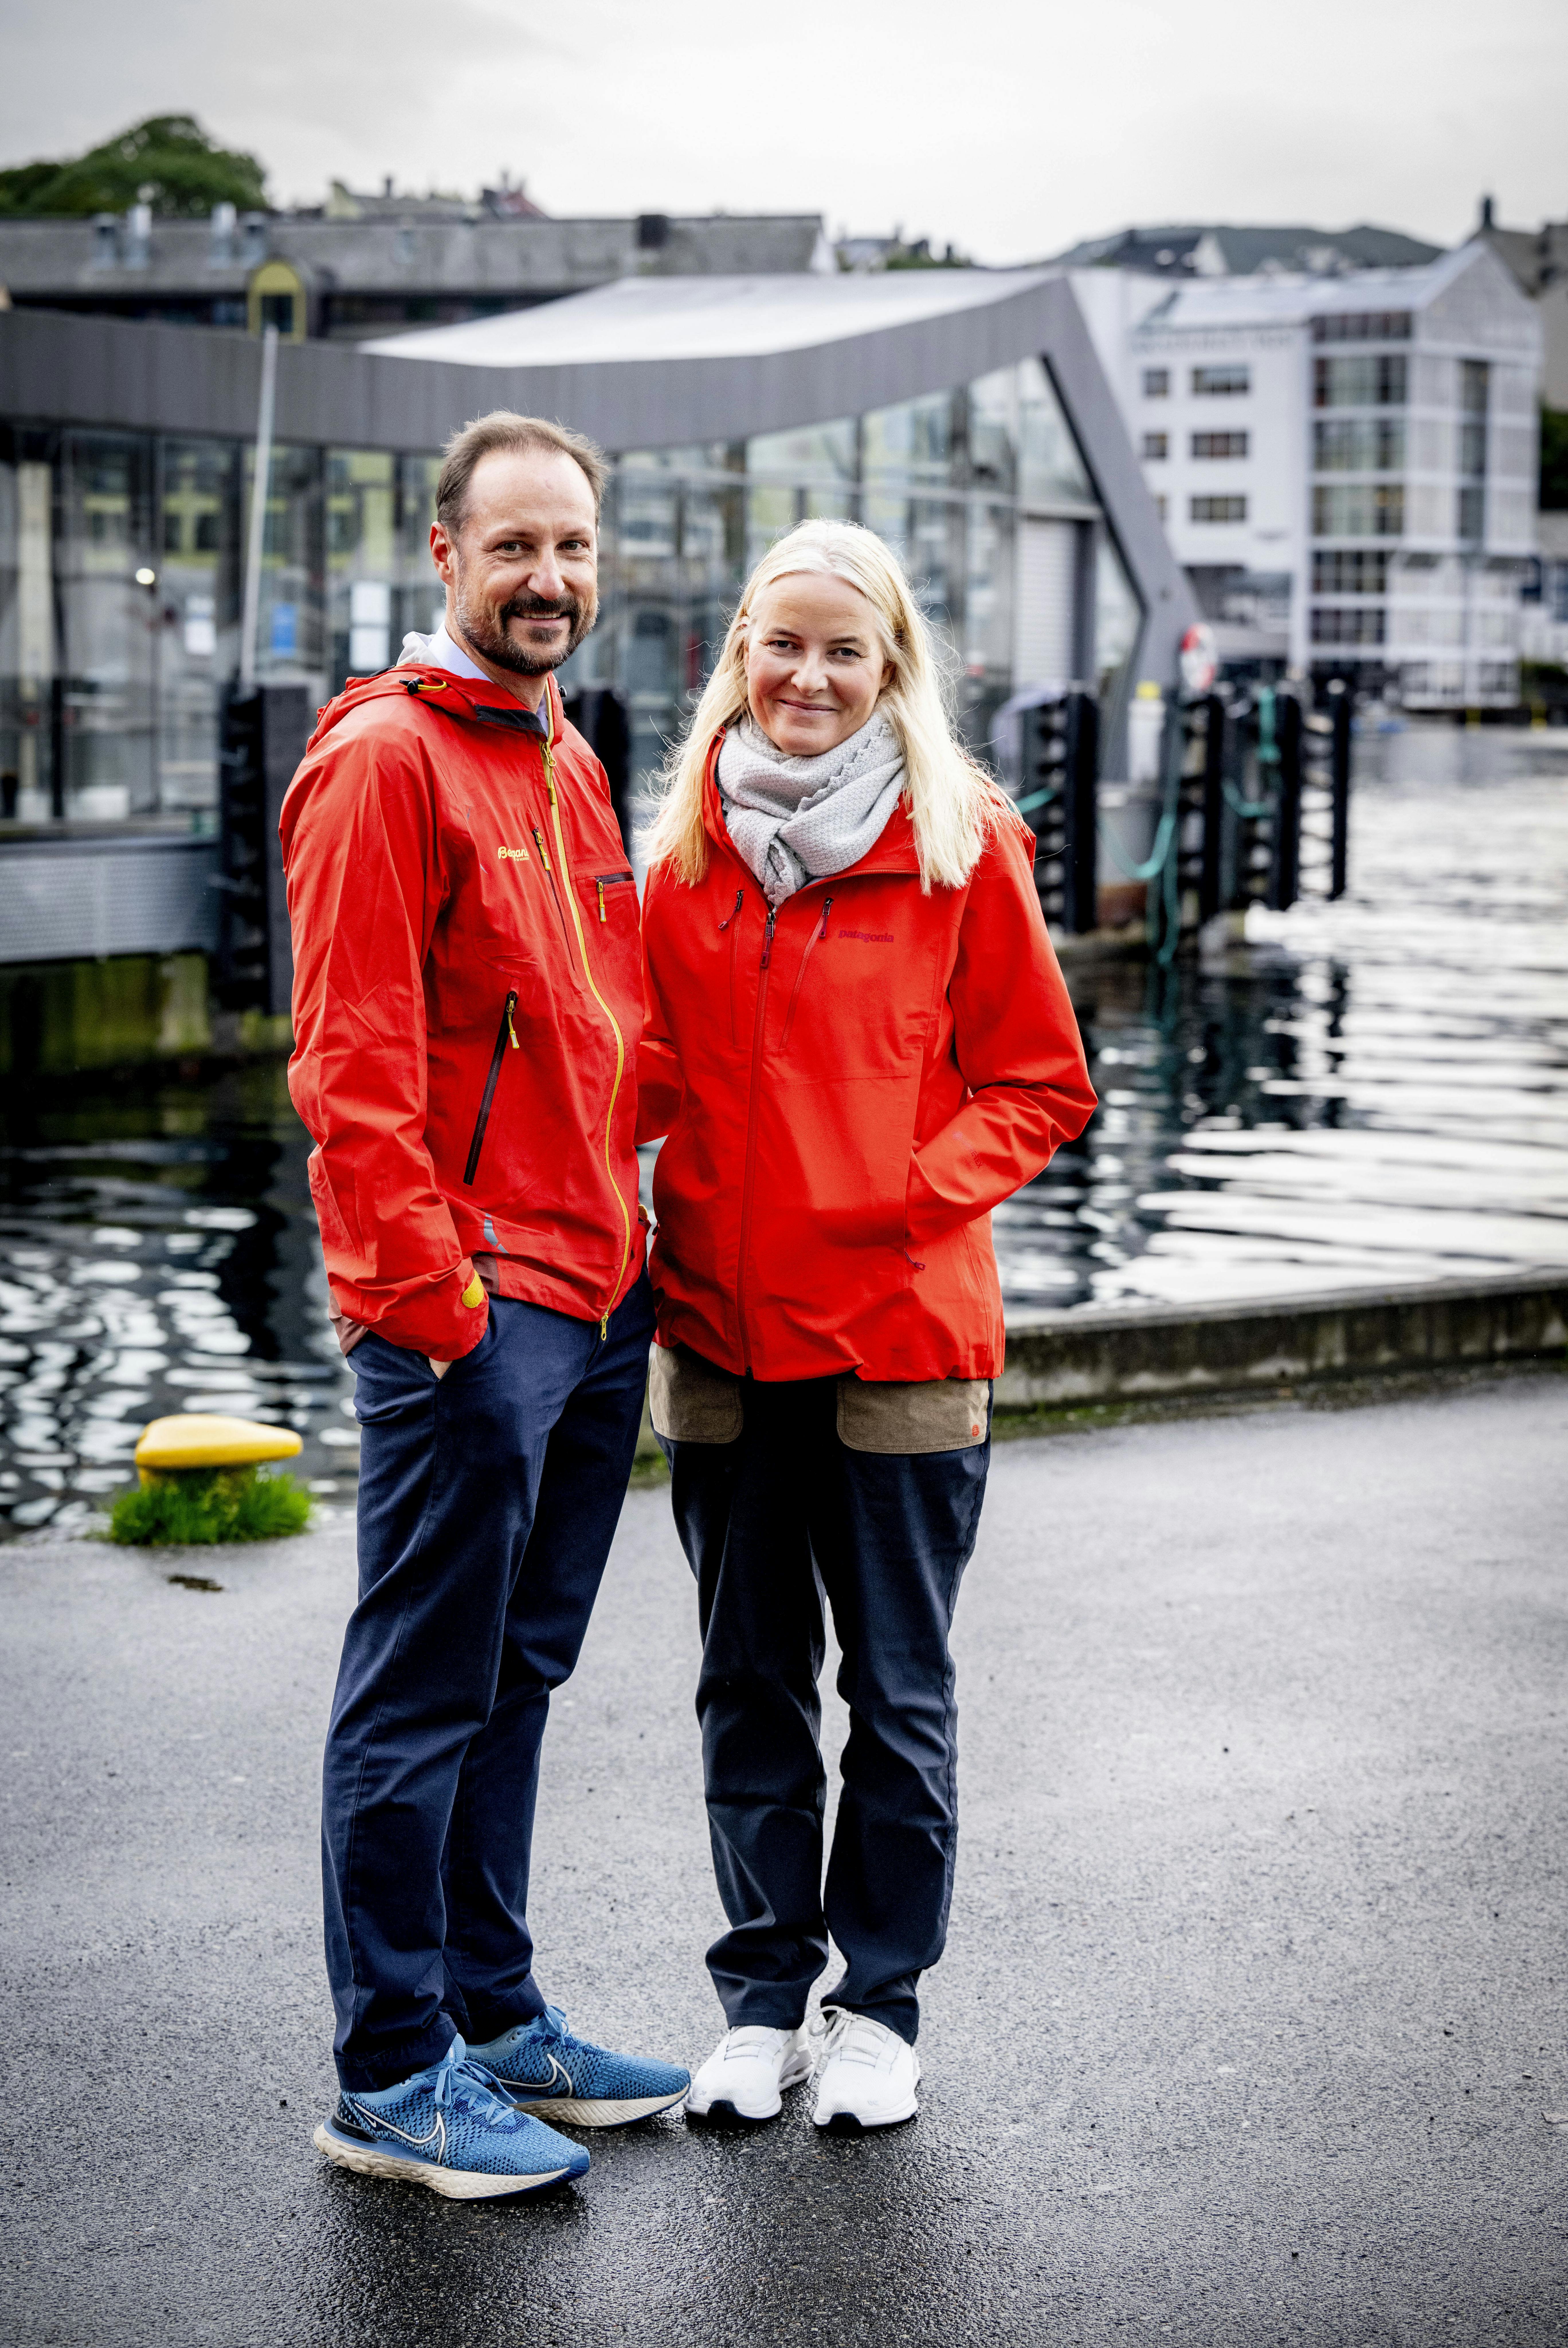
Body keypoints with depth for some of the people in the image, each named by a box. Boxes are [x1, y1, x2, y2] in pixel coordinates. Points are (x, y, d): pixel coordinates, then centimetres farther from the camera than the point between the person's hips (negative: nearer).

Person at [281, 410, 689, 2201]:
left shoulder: (567, 766, 17)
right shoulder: (382, 764, -10)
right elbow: (352, 1064, -16)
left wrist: (622, 1253, 17)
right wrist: (432, 1292, -18)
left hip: (595, 1298, 9)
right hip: (466, 1312, -9)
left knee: (515, 1681, 16)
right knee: (425, 1696, -1)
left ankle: (494, 2018, 27)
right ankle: (392, 2079, 8)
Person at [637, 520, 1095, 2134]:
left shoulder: (963, 845, -4)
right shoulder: (687, 844, 6)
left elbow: (1041, 1087, -1)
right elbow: (657, 1073, 13)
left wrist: (916, 1187, -15)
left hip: (904, 1326, -3)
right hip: (721, 1323, 3)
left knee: (898, 1687, 7)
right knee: (749, 1681, 12)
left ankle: (878, 2003, 22)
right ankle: (765, 1994, 25)